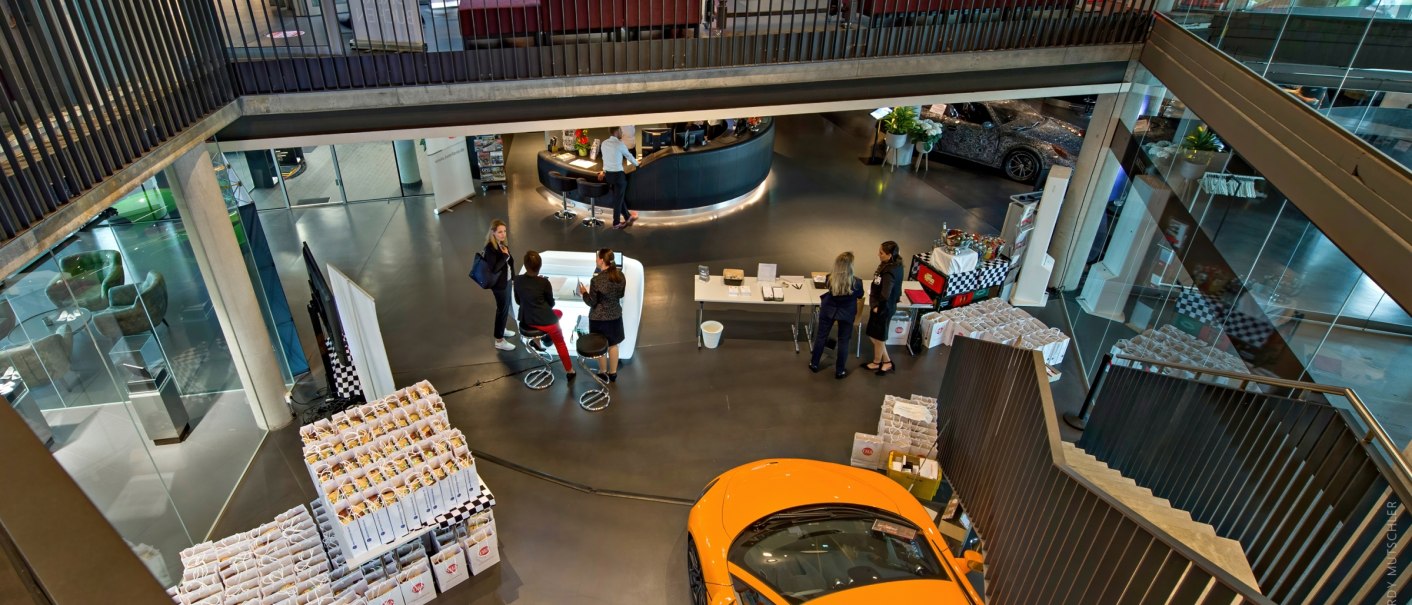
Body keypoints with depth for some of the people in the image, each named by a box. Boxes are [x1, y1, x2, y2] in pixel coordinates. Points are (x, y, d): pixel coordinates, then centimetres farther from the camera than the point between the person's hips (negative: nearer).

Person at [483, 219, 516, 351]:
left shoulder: (503, 243, 0)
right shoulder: (490, 248, -25)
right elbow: (494, 269, -30)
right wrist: (505, 256, -26)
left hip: (507, 280, 8)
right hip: (499, 283, -8)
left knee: (506, 306, 23)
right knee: (503, 309, 1)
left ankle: (501, 329, 46)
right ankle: (499, 341, 12)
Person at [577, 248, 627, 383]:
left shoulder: (596, 280, -25)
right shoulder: (620, 275, -9)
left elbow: (591, 302, -15)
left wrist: (584, 293, 2)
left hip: (599, 318, -4)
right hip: (615, 315, 5)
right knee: (613, 345, 19)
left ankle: (603, 374, 29)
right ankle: (613, 373, 31)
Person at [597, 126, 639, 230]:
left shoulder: (604, 143, 4)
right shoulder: (620, 144, -14)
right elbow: (629, 156, 2)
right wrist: (636, 163, 22)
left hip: (608, 174, 7)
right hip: (618, 174, -7)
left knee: (618, 198, 18)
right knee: (618, 199, 5)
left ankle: (628, 217, 31)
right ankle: (616, 223, 13)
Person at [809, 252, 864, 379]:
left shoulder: (830, 278, -24)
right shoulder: (857, 283, -29)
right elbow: (860, 296, -6)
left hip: (828, 310, 2)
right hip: (846, 314, -2)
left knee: (821, 336, 20)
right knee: (843, 341, 16)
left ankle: (814, 364, 36)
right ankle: (839, 371, 27)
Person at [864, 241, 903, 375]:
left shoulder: (889, 272, -32)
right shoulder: (896, 265, -3)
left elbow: (885, 295, -34)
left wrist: (878, 307, -18)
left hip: (883, 308, -9)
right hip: (887, 306, 9)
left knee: (877, 336, 13)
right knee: (876, 335, 21)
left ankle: (877, 363, 35)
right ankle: (886, 361, 32)